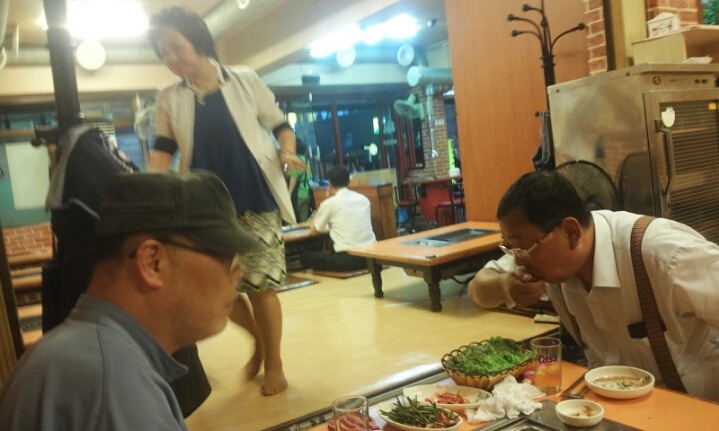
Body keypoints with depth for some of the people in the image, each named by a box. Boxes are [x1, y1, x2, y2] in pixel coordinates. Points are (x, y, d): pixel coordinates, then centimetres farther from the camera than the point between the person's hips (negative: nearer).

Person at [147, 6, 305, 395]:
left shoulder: (244, 80, 0)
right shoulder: (168, 98, 6)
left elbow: (279, 126, 6)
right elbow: (162, 150, 4)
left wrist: (288, 154, -14)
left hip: (256, 200, -3)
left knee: (259, 284, -2)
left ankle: (274, 363, 19)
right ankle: (259, 340, 31)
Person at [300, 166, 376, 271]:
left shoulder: (330, 203, -4)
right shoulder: (363, 199, 11)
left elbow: (313, 231, 8)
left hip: (348, 259, -6)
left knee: (305, 257, 14)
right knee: (328, 253, 33)